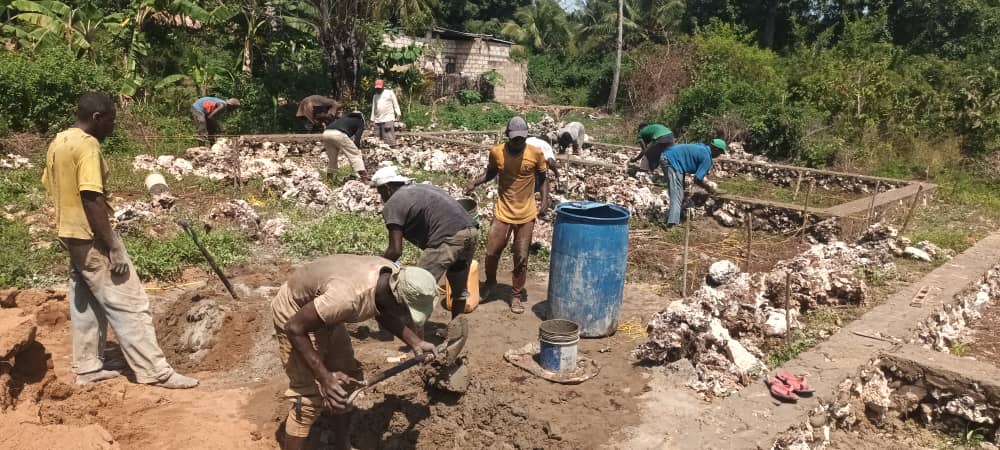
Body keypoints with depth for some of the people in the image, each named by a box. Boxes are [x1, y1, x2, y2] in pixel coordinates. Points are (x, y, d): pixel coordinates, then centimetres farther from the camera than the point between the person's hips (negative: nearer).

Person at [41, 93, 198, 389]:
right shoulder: (87, 145, -19)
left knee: (85, 304, 17)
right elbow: (91, 199, -25)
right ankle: (154, 372, -3)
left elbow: (50, 186, 18)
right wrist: (113, 247, -23)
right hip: (91, 238, -10)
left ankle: (88, 368, 26)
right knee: (129, 304, -6)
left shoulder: (57, 143, 10)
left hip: (69, 234, 10)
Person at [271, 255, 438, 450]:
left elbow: (385, 314, 3)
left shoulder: (394, 278, -19)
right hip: (294, 313, -7)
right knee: (310, 398, -9)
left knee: (348, 381, 11)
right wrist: (325, 376, -29)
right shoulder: (347, 296, -42)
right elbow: (294, 327, -29)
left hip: (324, 312, 8)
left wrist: (415, 342, -9)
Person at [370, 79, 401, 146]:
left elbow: (395, 103, 4)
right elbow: (373, 108, 23)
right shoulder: (375, 96, 21)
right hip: (378, 120, 5)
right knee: (379, 139, -1)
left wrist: (398, 114, -4)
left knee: (389, 138, -13)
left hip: (388, 119, -5)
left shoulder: (389, 92, 7)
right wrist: (372, 119, 19)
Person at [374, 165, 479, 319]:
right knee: (460, 287, 25)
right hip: (472, 230, 9)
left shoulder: (392, 205, 5)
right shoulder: (421, 188, 29)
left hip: (448, 238, -9)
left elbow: (395, 251, 0)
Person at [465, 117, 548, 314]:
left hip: (527, 214, -1)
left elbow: (542, 179, 4)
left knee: (521, 257, 5)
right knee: (491, 252, 5)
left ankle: (517, 295, 22)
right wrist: (475, 182, -5)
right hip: (503, 212, 1)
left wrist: (544, 202, -7)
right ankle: (490, 282, 34)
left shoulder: (536, 153, -11)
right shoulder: (496, 152, -8)